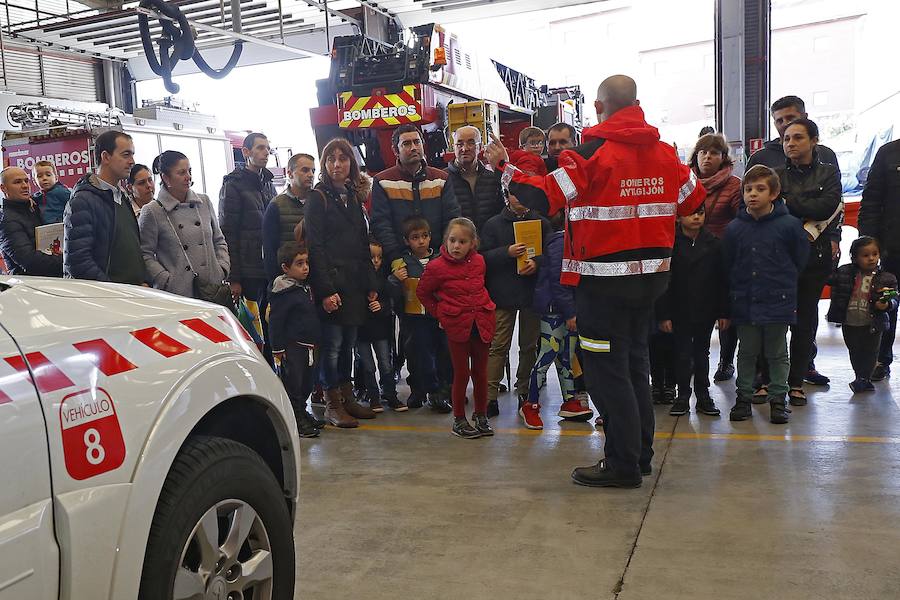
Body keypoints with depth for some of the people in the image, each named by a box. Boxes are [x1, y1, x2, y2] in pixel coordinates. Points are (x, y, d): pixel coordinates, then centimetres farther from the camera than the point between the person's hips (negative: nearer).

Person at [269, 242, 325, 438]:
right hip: (292, 346, -9)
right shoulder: (283, 292, -14)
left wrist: (315, 341, 23)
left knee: (307, 383, 16)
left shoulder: (306, 288, 13)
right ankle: (297, 421, 5)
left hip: (307, 346, 9)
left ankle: (301, 413, 31)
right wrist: (278, 348, -15)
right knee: (293, 383, -2)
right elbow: (275, 321, -14)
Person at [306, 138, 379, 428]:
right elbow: (315, 247, -11)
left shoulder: (354, 197, 16)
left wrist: (371, 284, 13)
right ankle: (333, 404, 9)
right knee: (332, 344, -2)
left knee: (349, 343, 12)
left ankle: (348, 398, 22)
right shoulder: (318, 197, -4)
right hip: (332, 282, -6)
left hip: (355, 281, 6)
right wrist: (326, 290, -17)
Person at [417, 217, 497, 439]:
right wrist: (439, 312, 1)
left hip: (482, 322, 4)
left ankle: (481, 416, 26)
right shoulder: (437, 267, -10)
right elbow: (422, 293, 4)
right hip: (457, 325, -4)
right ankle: (459, 420, 17)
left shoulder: (478, 261, 4)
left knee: (480, 371, 12)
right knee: (462, 373, 2)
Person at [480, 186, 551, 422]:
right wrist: (507, 252, -18)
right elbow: (484, 257, -3)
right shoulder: (493, 224, 4)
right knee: (498, 346, -1)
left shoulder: (541, 223, 7)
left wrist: (537, 262, -16)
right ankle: (489, 397, 2)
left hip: (533, 293, 2)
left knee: (530, 345, 9)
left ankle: (525, 395, 20)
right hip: (503, 294, -2)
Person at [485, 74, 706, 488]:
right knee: (635, 362, 19)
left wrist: (503, 166, -7)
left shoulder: (593, 152, -14)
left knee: (607, 369, 2)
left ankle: (623, 465, 8)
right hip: (651, 273, 7)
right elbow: (693, 199, 15)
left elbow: (545, 197, -20)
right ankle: (641, 454, 29)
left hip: (605, 279, -7)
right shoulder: (664, 152, 6)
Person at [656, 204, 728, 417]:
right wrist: (663, 314, -11)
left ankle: (703, 395, 23)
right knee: (683, 353, 4)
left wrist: (723, 312, 1)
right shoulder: (671, 243, -8)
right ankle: (683, 396, 15)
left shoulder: (713, 244, 1)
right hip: (680, 311, -2)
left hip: (706, 311, 2)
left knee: (702, 352, 13)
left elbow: (722, 280, 3)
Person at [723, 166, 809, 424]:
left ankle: (778, 399, 22)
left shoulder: (789, 225, -7)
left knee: (777, 353, 10)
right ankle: (744, 398, 22)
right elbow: (728, 266, 6)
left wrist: (782, 283, 6)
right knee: (746, 352, 11)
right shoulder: (734, 228, -1)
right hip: (744, 303, 2)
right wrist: (738, 289, 4)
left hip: (778, 303, -2)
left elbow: (800, 260, 3)